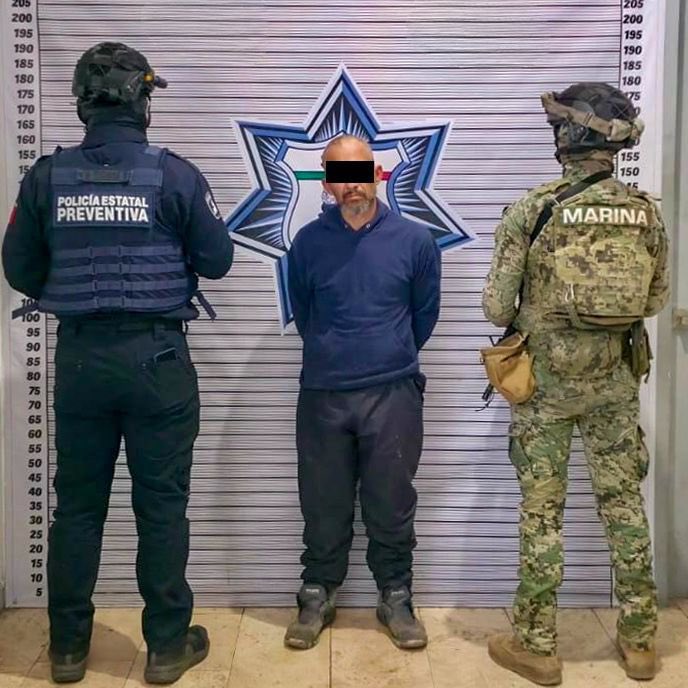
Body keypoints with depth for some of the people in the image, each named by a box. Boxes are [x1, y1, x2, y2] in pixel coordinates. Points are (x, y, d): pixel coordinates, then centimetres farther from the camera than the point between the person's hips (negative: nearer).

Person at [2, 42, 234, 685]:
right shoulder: (174, 174, -9)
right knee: (161, 504, 8)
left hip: (78, 357, 3)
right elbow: (217, 260, -3)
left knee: (78, 504, 14)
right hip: (156, 356, -2)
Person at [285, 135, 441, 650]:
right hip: (323, 394, 1)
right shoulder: (308, 242, -1)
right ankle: (318, 597, 28)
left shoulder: (414, 239, -4)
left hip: (393, 394, -1)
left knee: (391, 506, 9)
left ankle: (396, 598, 26)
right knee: (323, 506, 12)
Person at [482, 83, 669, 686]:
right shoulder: (647, 212, -2)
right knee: (625, 503, 14)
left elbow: (497, 307, -11)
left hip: (546, 381, -3)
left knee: (542, 511, 6)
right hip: (616, 381, 3)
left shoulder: (533, 211, -13)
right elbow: (656, 302, 8)